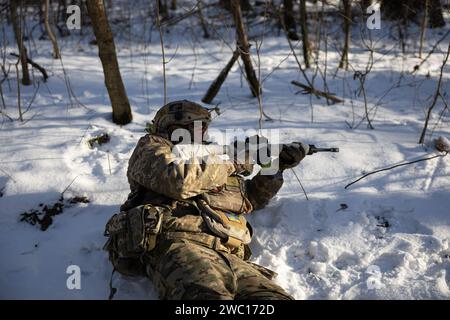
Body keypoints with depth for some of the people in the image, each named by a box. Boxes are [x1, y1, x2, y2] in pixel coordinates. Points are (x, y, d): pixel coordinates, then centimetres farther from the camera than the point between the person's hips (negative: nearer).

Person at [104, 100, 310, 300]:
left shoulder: (214, 163, 38)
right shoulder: (152, 145, 21)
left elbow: (252, 197, 50)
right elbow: (177, 179, -3)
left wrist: (276, 165, 33)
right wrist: (231, 162, 10)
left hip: (227, 254, 6)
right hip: (177, 243, -5)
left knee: (274, 296, -26)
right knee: (211, 294, -40)